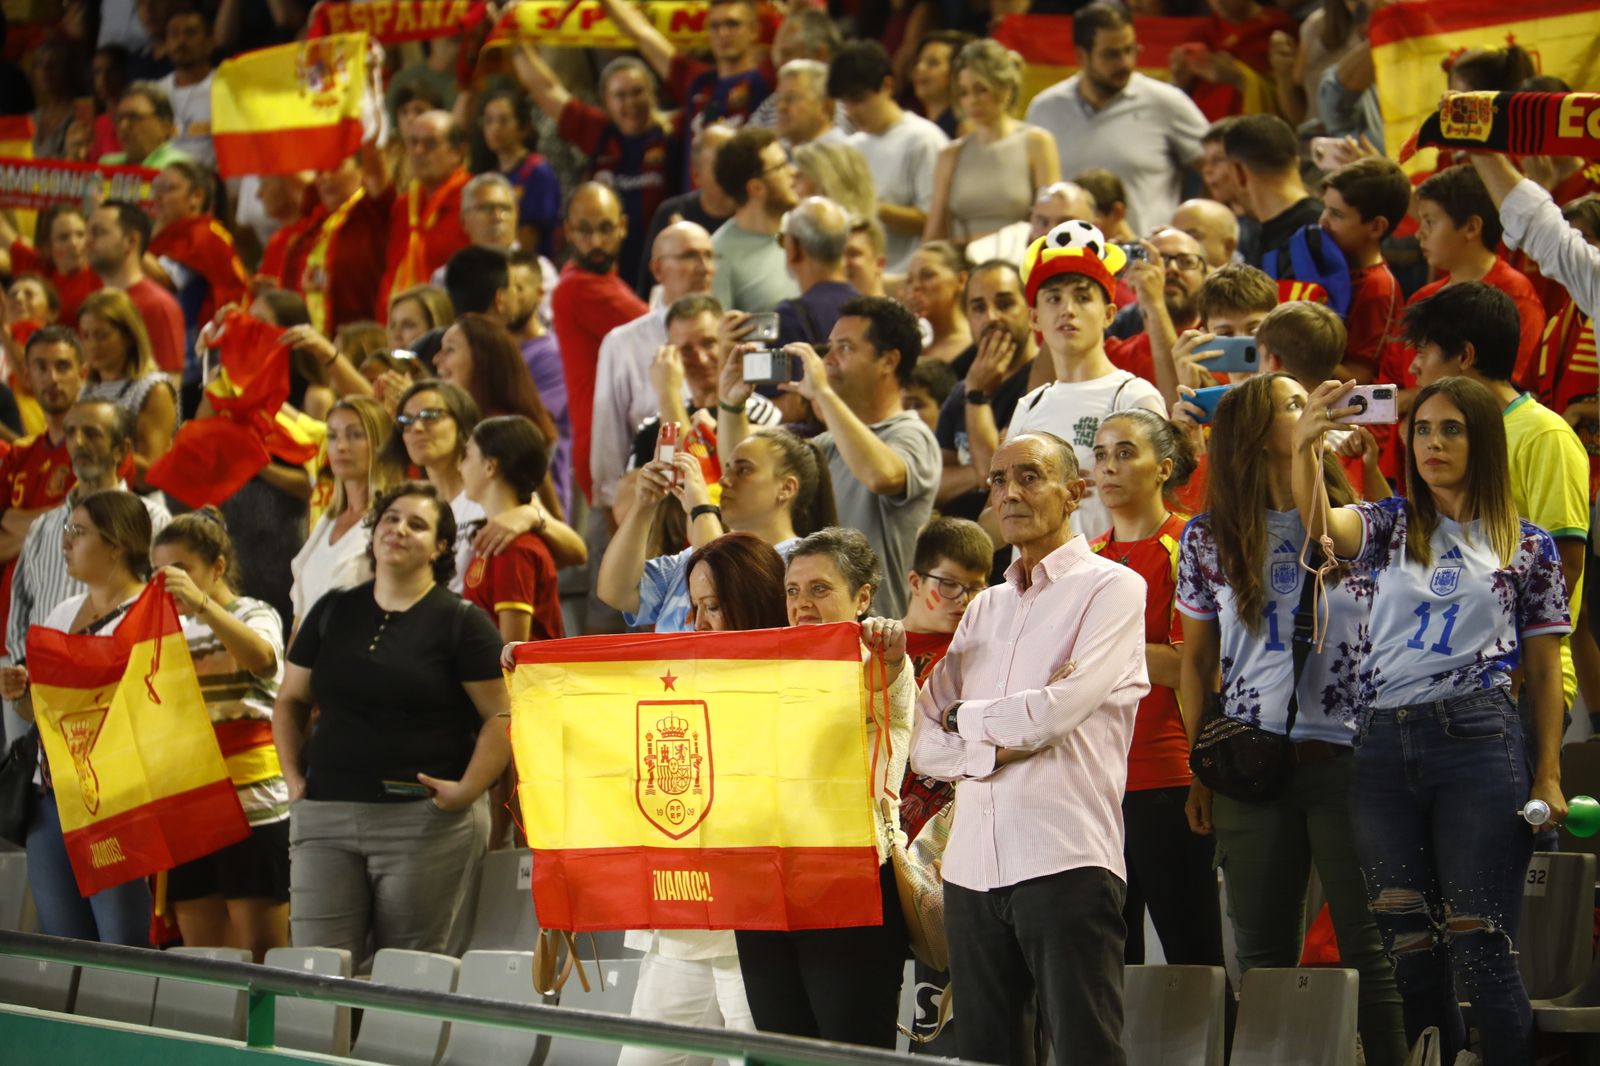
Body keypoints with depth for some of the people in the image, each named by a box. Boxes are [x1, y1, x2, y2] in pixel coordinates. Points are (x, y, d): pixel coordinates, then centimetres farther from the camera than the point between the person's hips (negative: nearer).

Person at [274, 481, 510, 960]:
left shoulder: (461, 622, 1)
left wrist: (467, 790, -13)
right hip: (325, 818, 4)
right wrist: (294, 777, 9)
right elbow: (291, 700, 22)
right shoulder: (333, 612, 15)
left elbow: (501, 715, -3)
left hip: (426, 821, -4)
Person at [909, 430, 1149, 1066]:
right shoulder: (984, 610, 21)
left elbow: (1056, 712, -11)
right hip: (973, 865, 6)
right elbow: (923, 747, 12)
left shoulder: (1111, 589, 1)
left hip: (1066, 863, -6)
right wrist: (1001, 745, -7)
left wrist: (960, 716, 5)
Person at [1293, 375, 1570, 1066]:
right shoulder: (1389, 528, 13)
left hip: (1477, 739, -3)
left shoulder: (1527, 546, 8)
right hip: (1382, 743, 3)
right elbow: (1319, 523, -9)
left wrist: (1548, 777, -1)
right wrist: (1305, 447, -29)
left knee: (1479, 945, -8)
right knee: (1409, 948, 5)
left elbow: (1544, 671, 8)